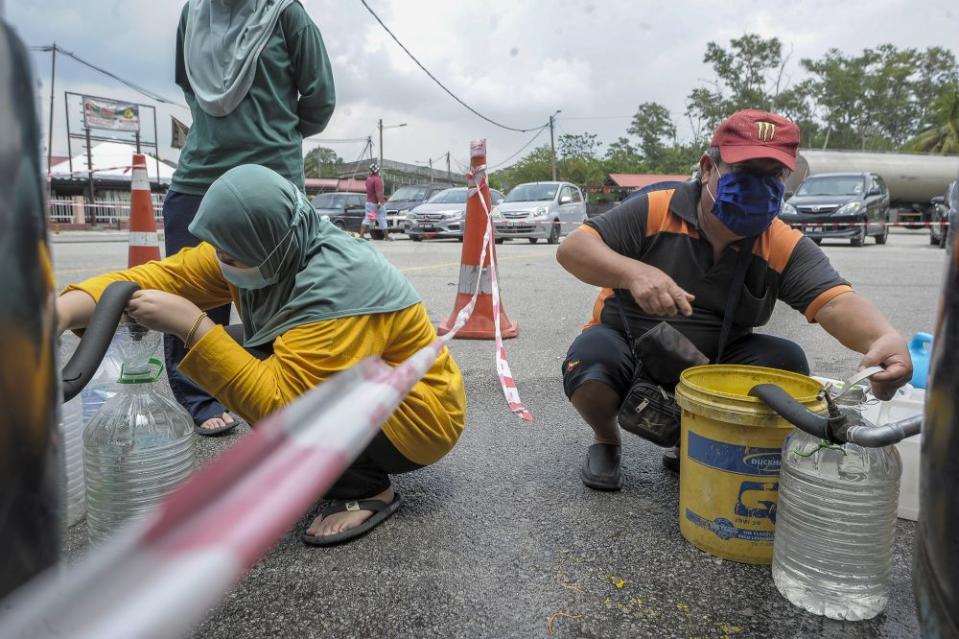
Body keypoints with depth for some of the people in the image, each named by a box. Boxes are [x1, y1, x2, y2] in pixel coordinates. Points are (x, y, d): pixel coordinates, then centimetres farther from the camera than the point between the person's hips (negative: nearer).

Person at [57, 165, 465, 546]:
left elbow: (279, 404, -34)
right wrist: (65, 310, -27)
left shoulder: (337, 283, -33)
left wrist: (191, 326, -35)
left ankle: (367, 488, -7)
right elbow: (164, 277, -13)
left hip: (418, 414, -8)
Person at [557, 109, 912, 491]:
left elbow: (835, 301, -25)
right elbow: (572, 249, -21)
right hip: (628, 351, -2)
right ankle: (606, 440, 4)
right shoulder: (654, 212, -15)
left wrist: (884, 338, -49)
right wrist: (634, 272, -41)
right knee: (591, 360, -34)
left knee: (786, 360, -20)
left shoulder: (786, 248, -10)